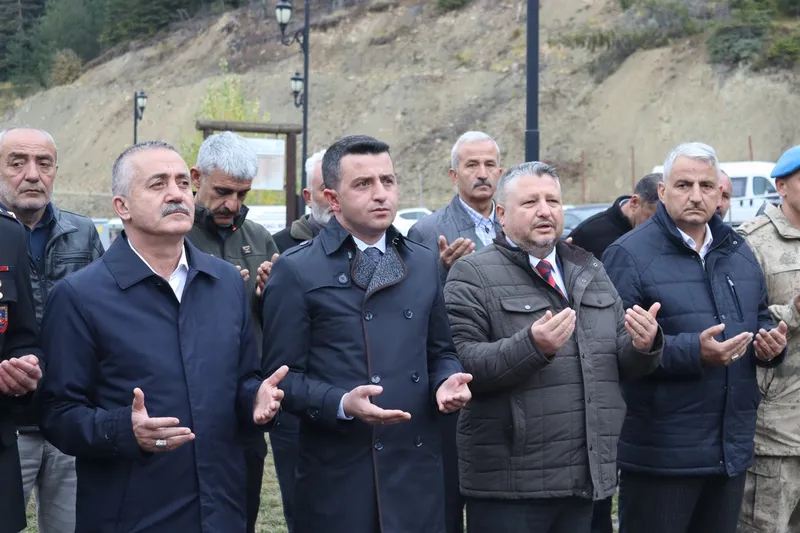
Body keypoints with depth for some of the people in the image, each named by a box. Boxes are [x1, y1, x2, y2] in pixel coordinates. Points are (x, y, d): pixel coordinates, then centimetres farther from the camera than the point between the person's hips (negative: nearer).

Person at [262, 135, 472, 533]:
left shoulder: (423, 263, 13)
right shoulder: (296, 271, -4)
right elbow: (283, 376, -6)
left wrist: (448, 382, -2)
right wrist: (342, 404, -21)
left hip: (417, 467, 5)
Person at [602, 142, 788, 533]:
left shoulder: (738, 252, 14)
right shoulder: (629, 255, -9)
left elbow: (759, 318, 26)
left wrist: (770, 345, 2)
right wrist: (694, 352, -26)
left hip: (732, 449, 7)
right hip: (659, 453, -7)